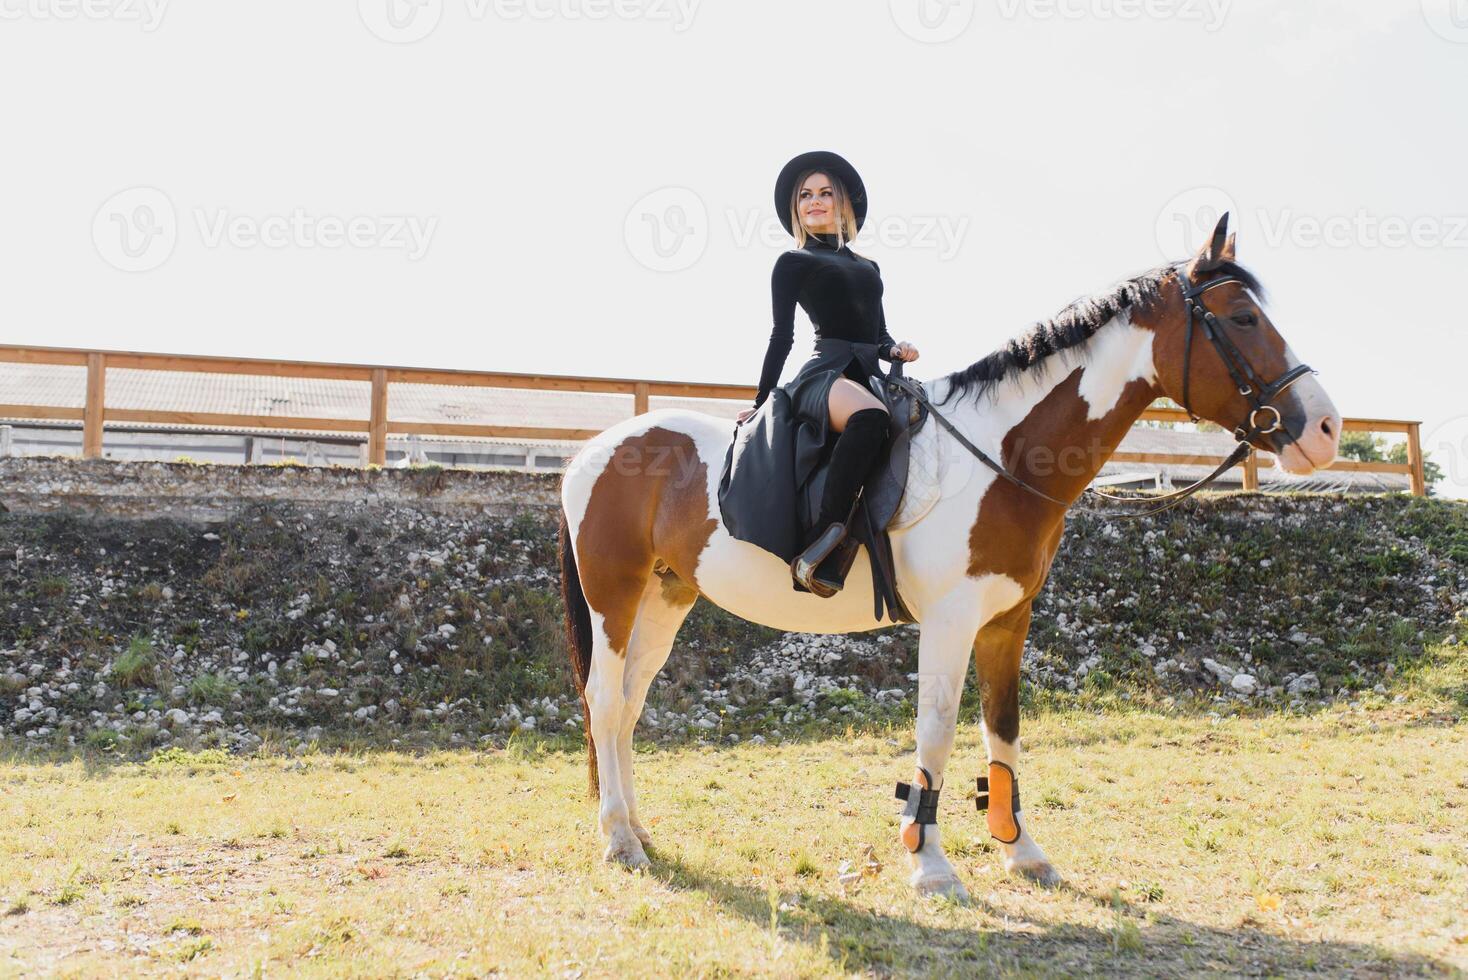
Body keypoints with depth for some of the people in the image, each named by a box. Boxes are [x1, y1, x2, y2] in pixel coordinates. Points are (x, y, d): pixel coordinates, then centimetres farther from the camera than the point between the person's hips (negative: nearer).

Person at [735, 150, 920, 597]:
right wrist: (760, 401, 8)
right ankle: (818, 552, -47)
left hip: (871, 375, 7)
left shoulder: (868, 267, 28)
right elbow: (782, 335, 11)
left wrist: (897, 349, 3)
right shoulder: (793, 263, 13)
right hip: (825, 372, -7)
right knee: (869, 417, -42)